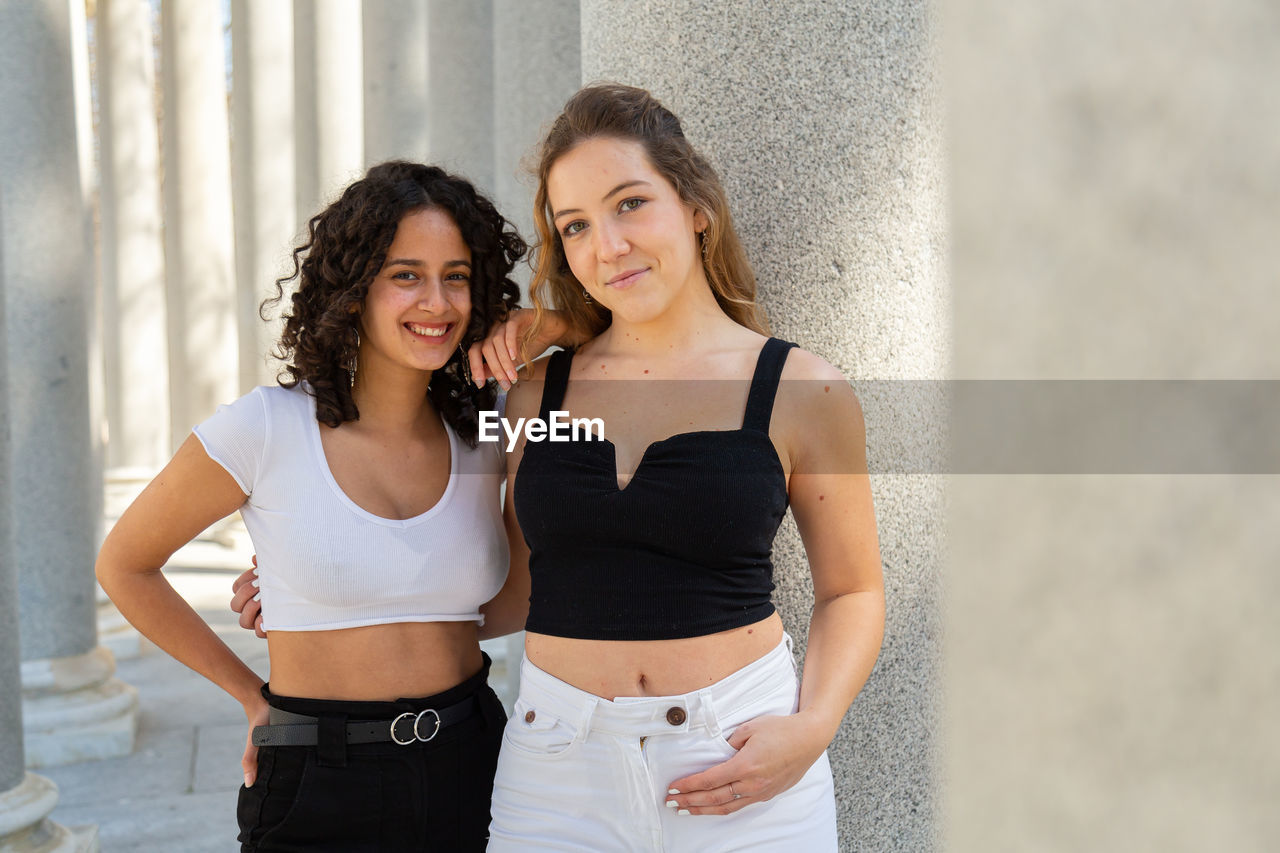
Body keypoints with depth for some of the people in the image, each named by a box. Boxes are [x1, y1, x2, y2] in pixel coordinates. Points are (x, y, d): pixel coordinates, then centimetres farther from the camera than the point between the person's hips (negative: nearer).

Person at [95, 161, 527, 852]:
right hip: (320, 793, -3)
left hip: (475, 770, 3)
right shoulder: (265, 429, -9)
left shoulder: (484, 438, 0)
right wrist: (253, 698, 3)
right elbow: (124, 566, 2)